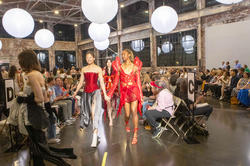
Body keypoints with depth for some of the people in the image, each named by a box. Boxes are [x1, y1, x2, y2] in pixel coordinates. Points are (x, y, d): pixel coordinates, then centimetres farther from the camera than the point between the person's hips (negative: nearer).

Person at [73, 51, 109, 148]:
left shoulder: (98, 69, 4)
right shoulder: (84, 69, 12)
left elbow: (101, 82, 2)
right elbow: (81, 82, 13)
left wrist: (105, 95, -2)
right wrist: (76, 92, 2)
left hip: (96, 91, -4)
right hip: (86, 92, 4)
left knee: (94, 112, -13)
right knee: (86, 111, 13)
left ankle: (95, 137, -15)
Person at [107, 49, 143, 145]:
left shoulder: (135, 66, 6)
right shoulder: (119, 67, 8)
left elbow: (138, 82, 7)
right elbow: (116, 82, 8)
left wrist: (141, 96, 4)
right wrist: (110, 94, 4)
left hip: (134, 91, -1)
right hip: (124, 92, 1)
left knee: (134, 112, -10)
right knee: (127, 114, 4)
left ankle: (135, 135, -1)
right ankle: (127, 124, 39)